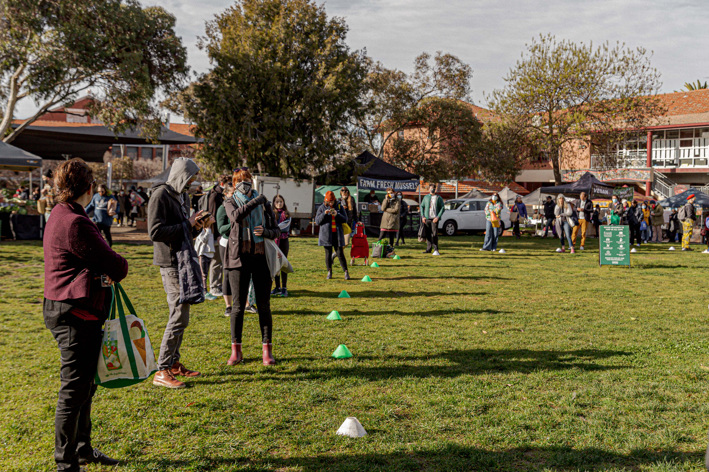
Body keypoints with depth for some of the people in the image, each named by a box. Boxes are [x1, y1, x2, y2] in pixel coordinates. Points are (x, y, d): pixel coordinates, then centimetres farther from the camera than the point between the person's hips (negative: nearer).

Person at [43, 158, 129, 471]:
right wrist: (121, 266, 4)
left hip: (72, 313, 11)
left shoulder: (60, 216, 13)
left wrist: (106, 272, -5)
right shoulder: (75, 224, -21)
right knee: (74, 389, -1)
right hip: (75, 315, -11)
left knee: (84, 385, 20)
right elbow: (114, 266, -18)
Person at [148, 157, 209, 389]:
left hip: (183, 261, 10)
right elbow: (155, 231, -20)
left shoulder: (183, 196, 18)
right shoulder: (161, 195, -11)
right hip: (171, 263, -10)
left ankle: (174, 363, 24)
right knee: (179, 317, -10)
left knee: (179, 316, 14)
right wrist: (188, 224, -15)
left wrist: (198, 226, 4)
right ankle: (162, 372, -4)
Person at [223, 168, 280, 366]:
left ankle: (267, 350, 7)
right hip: (239, 257, -1)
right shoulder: (230, 202, 8)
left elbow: (276, 231, 10)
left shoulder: (264, 202, 12)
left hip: (261, 257, 1)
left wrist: (265, 232, -11)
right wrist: (255, 201, -23)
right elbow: (236, 216, -17)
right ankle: (236, 350, 10)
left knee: (264, 305, 1)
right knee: (238, 305, 0)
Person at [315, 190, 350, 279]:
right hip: (326, 234, 0)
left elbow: (345, 219, 1)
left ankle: (346, 272, 0)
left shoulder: (339, 207, 6)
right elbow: (317, 222, 0)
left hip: (337, 234, 0)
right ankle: (329, 272, 14)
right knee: (328, 254, 4)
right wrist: (324, 214, -16)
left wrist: (337, 215, -17)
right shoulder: (322, 208, 4)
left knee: (340, 253, -4)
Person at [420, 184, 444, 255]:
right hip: (426, 218, 3)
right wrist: (422, 216, 4)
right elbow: (422, 206, 17)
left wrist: (438, 217, -10)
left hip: (434, 219, -3)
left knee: (434, 234, -10)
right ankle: (428, 248, 14)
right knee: (428, 234, 6)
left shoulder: (438, 198, 5)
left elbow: (443, 208, 2)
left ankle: (436, 250, -7)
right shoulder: (426, 197, 14)